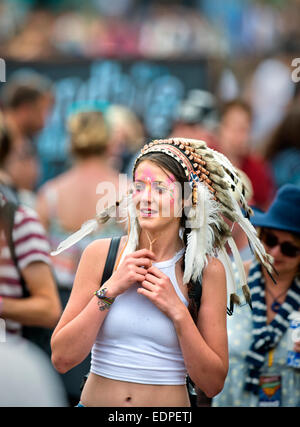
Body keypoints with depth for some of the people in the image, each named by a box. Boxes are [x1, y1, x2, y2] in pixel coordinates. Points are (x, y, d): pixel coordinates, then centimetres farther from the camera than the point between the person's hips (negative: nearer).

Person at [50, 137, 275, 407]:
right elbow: (62, 358, -6)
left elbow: (213, 384, -5)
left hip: (169, 406, 0)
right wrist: (111, 289, -12)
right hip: (96, 400, 0)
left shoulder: (208, 270, -4)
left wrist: (177, 311, -14)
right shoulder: (100, 254, -2)